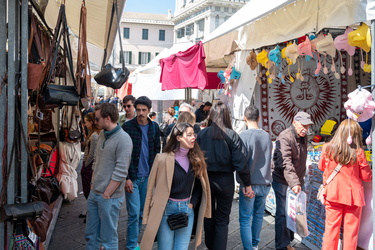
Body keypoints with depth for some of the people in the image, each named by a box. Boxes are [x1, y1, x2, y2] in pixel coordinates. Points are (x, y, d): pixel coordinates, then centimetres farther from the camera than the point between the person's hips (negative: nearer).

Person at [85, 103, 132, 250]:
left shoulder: (123, 139, -18)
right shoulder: (102, 135, 8)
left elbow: (120, 172, -20)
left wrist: (106, 194, -15)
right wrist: (93, 184, 12)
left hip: (110, 197, -8)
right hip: (94, 194, 8)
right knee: (90, 235, 19)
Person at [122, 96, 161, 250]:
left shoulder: (154, 127, 5)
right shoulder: (127, 126, -8)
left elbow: (157, 151, 11)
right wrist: (126, 177, -12)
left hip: (148, 176, 4)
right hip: (132, 176, -4)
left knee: (142, 211, 13)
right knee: (134, 212, -1)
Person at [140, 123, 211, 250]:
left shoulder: (196, 159, 2)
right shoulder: (164, 159, -12)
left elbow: (199, 185, 12)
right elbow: (154, 187, -7)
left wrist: (192, 203, 0)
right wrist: (151, 215, -7)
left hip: (187, 209, 4)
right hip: (166, 209, -4)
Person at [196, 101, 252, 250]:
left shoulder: (202, 134, -7)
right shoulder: (232, 135, -11)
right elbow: (240, 162, -13)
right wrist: (247, 184, -4)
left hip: (206, 178, 2)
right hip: (225, 180, -2)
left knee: (208, 215, 21)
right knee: (222, 220, 10)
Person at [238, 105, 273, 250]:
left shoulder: (243, 136, -13)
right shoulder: (267, 136, 2)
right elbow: (268, 159, 10)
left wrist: (242, 180, -4)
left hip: (249, 184, -5)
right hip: (265, 183, 5)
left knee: (245, 219, 3)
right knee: (258, 215, 19)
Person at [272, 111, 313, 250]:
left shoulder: (303, 137, 9)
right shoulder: (285, 137, -20)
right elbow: (286, 163, -31)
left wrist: (299, 181, 17)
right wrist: (294, 183, -39)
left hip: (296, 182, 8)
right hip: (282, 182, -8)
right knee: (283, 214, -3)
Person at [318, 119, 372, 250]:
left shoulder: (327, 148, -8)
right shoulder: (358, 152, -14)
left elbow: (321, 167, 10)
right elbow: (367, 177, -3)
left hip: (332, 194, 2)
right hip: (353, 195, -1)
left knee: (331, 227, 11)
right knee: (351, 230, 10)